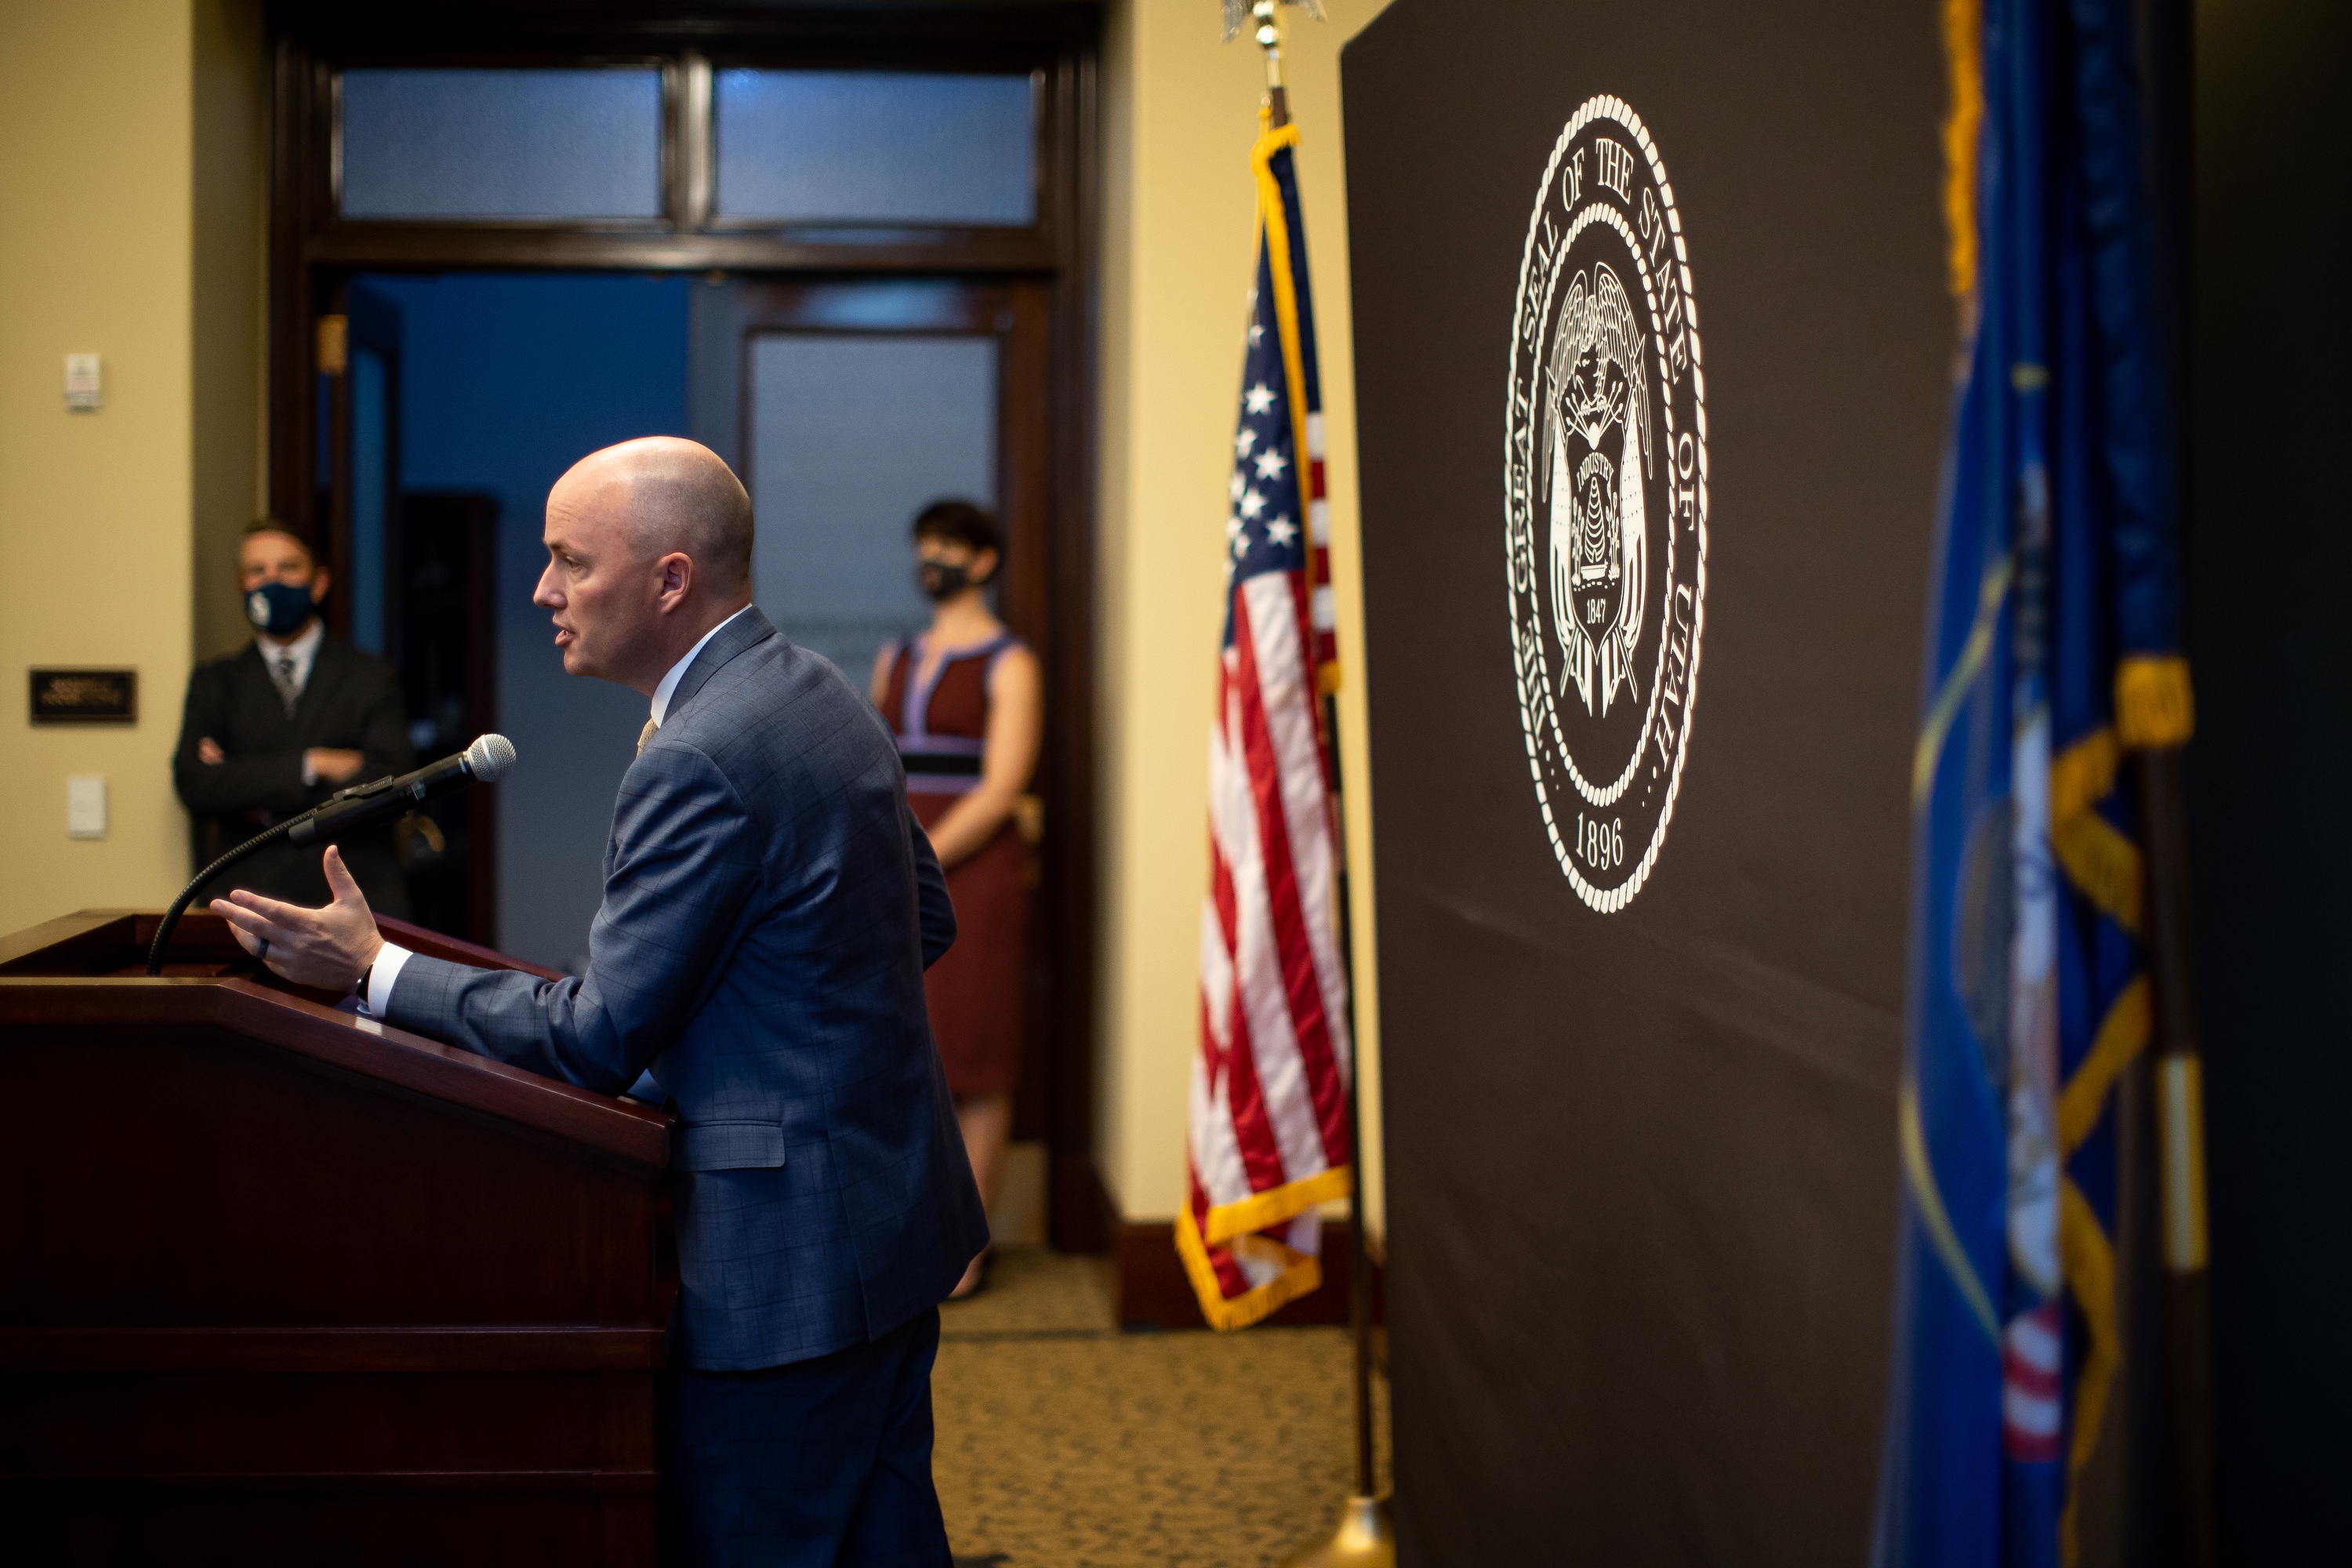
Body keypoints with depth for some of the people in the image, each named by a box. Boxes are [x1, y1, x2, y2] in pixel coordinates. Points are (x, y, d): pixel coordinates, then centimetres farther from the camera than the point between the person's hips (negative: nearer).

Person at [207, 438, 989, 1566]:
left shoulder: (696, 762, -22)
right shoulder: (818, 693, 9)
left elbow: (596, 1041, -19)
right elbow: (928, 919, 18)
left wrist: (372, 967, -11)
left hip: (790, 1258, -10)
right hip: (895, 1209, 10)